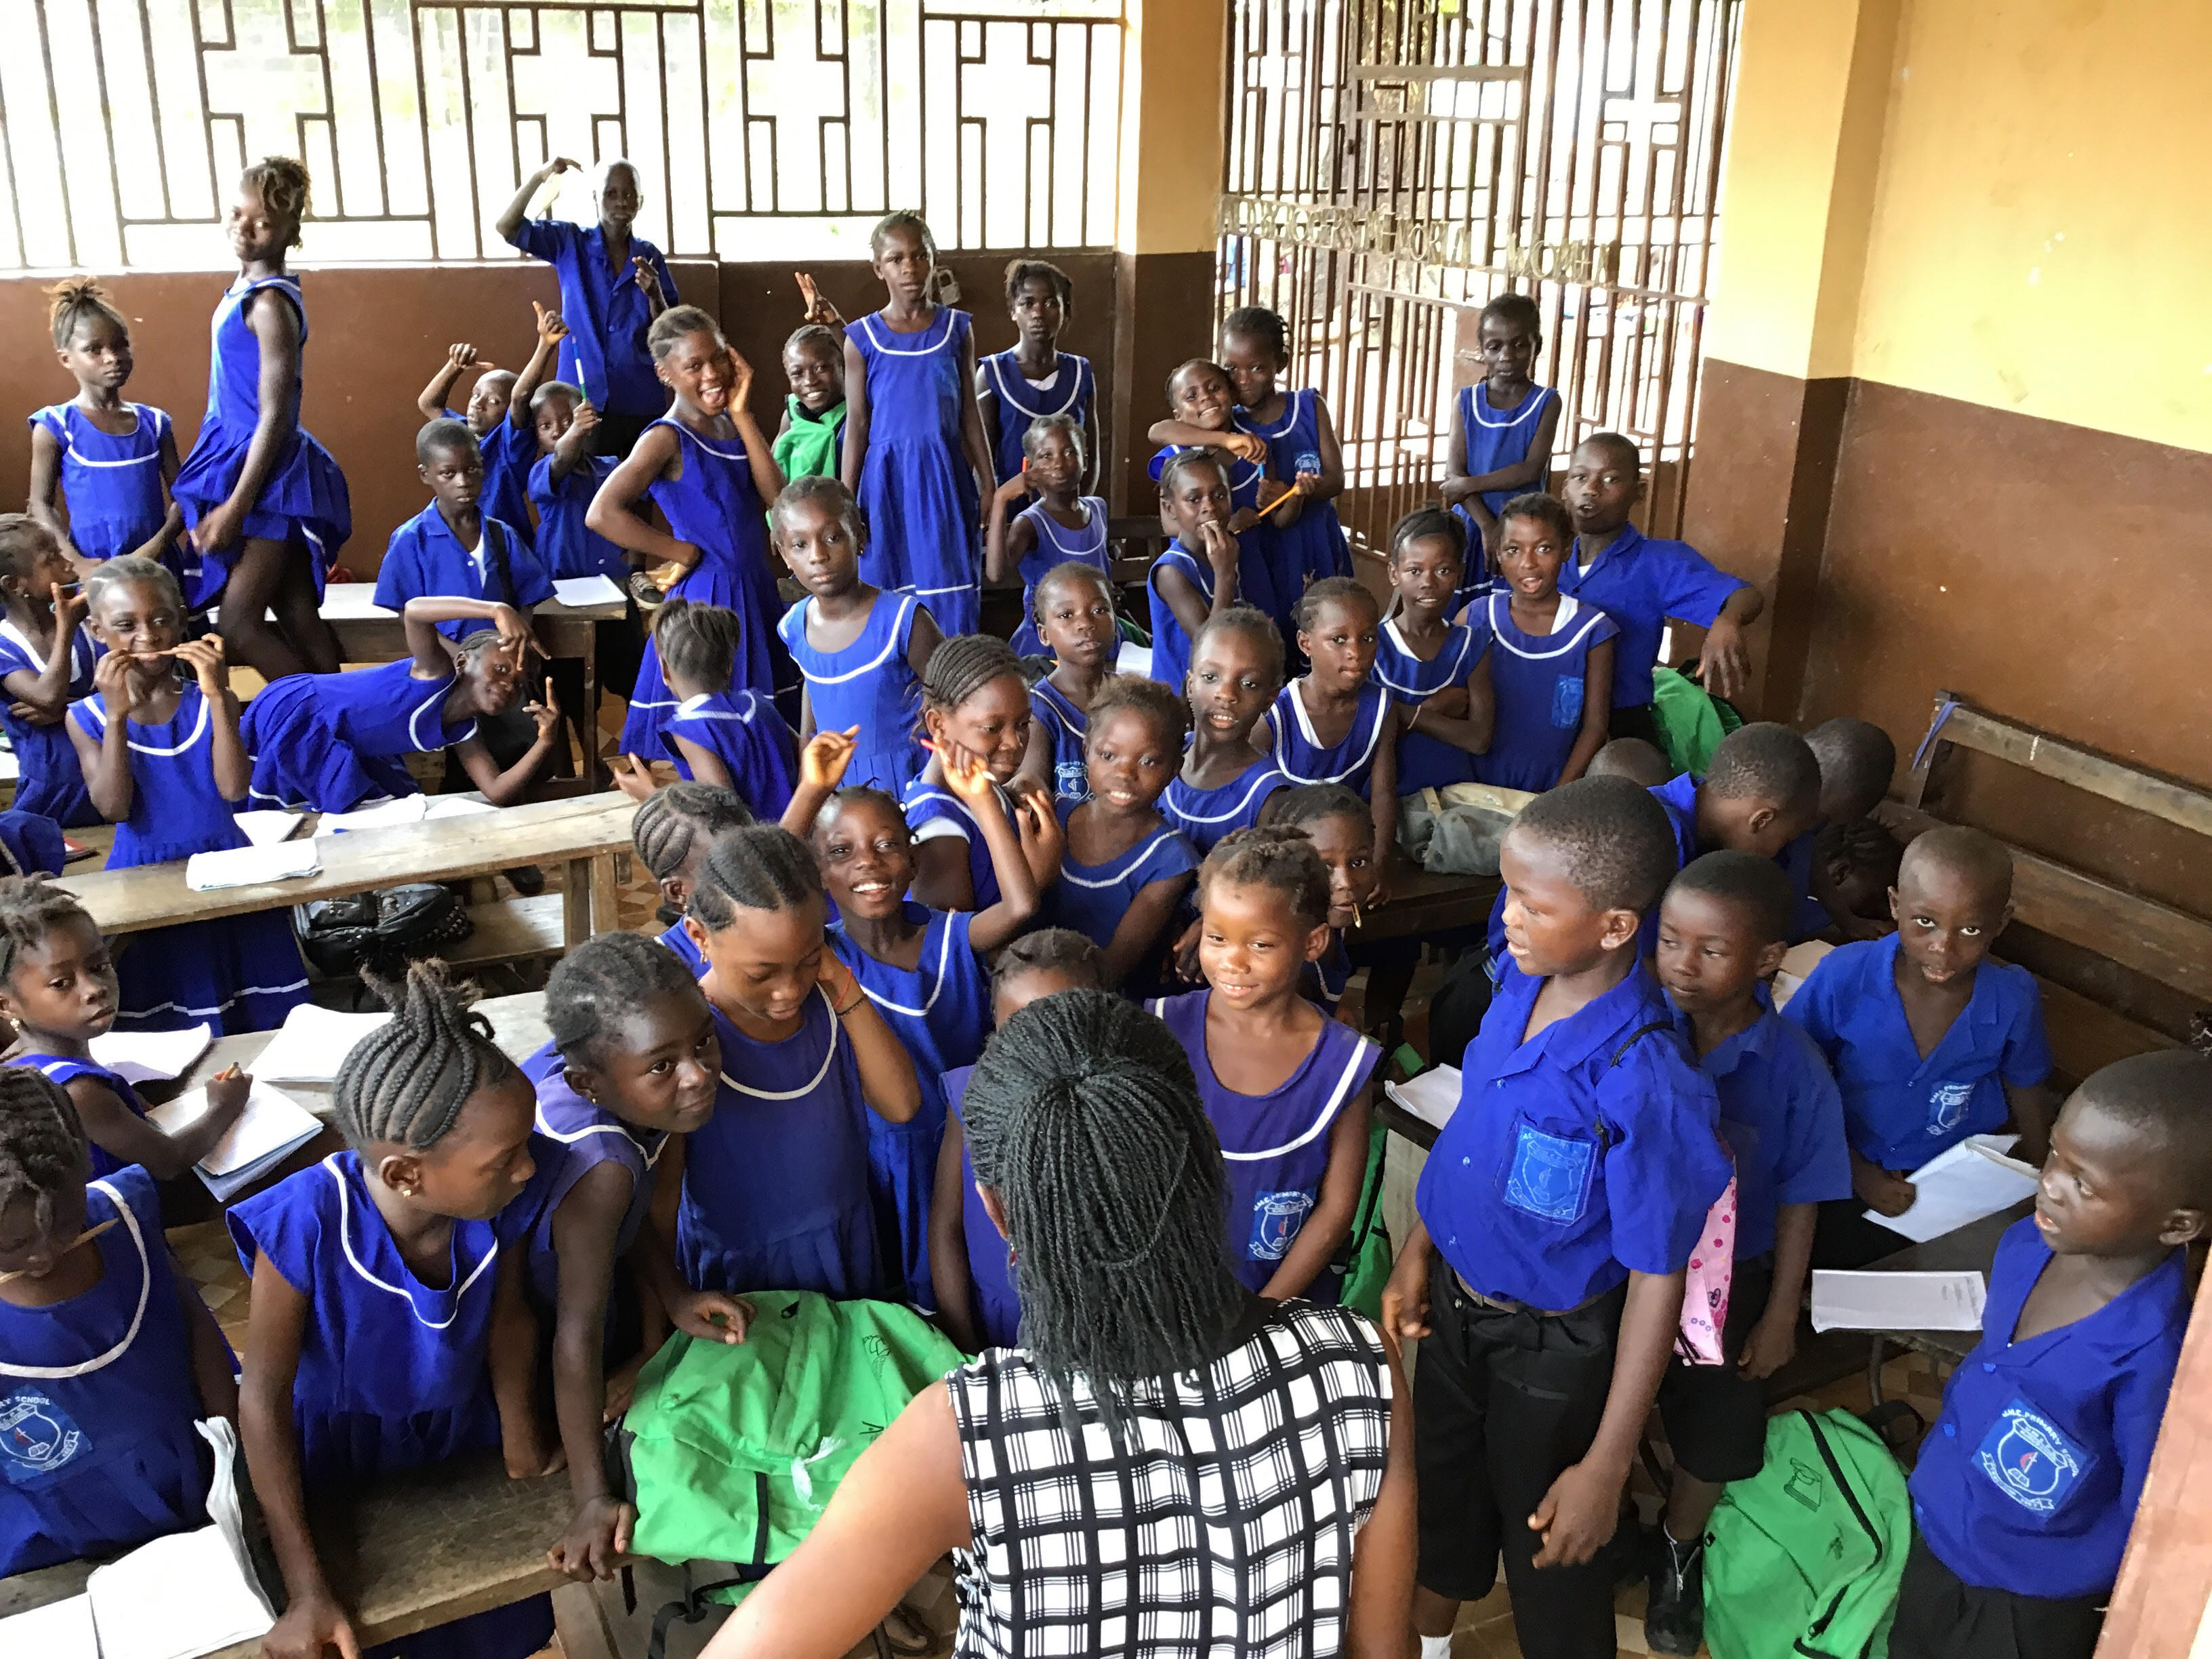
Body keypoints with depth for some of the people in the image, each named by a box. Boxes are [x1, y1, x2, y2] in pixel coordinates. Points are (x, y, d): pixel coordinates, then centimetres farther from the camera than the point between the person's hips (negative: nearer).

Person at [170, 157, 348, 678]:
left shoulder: (270, 303, -16)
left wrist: (236, 506, -19)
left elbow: (275, 416, -19)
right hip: (243, 461, 9)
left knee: (239, 623, -4)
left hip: (267, 478, -9)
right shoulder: (246, 289, 11)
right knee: (299, 620, 11)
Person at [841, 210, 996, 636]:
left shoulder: (956, 328, 3)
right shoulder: (863, 337, 0)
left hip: (944, 476, 1)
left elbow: (970, 414, 7)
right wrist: (846, 503, 0)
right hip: (888, 476, -1)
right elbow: (857, 424, 2)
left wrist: (988, 485, 6)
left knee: (951, 593, 3)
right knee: (888, 592, 5)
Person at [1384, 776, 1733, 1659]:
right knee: (1438, 1499, 30)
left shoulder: (1644, 1084, -33)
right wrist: (1418, 1251, 9)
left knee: (1550, 1551, 18)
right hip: (1456, 1302, 7)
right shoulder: (1522, 983, -12)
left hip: (1554, 1350, -7)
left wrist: (1606, 1467, -18)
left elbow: (1656, 1281, -24)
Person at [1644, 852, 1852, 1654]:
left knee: (1712, 1433, 20)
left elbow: (1797, 1204, -9)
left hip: (1725, 1282, 0)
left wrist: (1780, 1317, -2)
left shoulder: (1795, 1070, -21)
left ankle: (1680, 1549, 51)